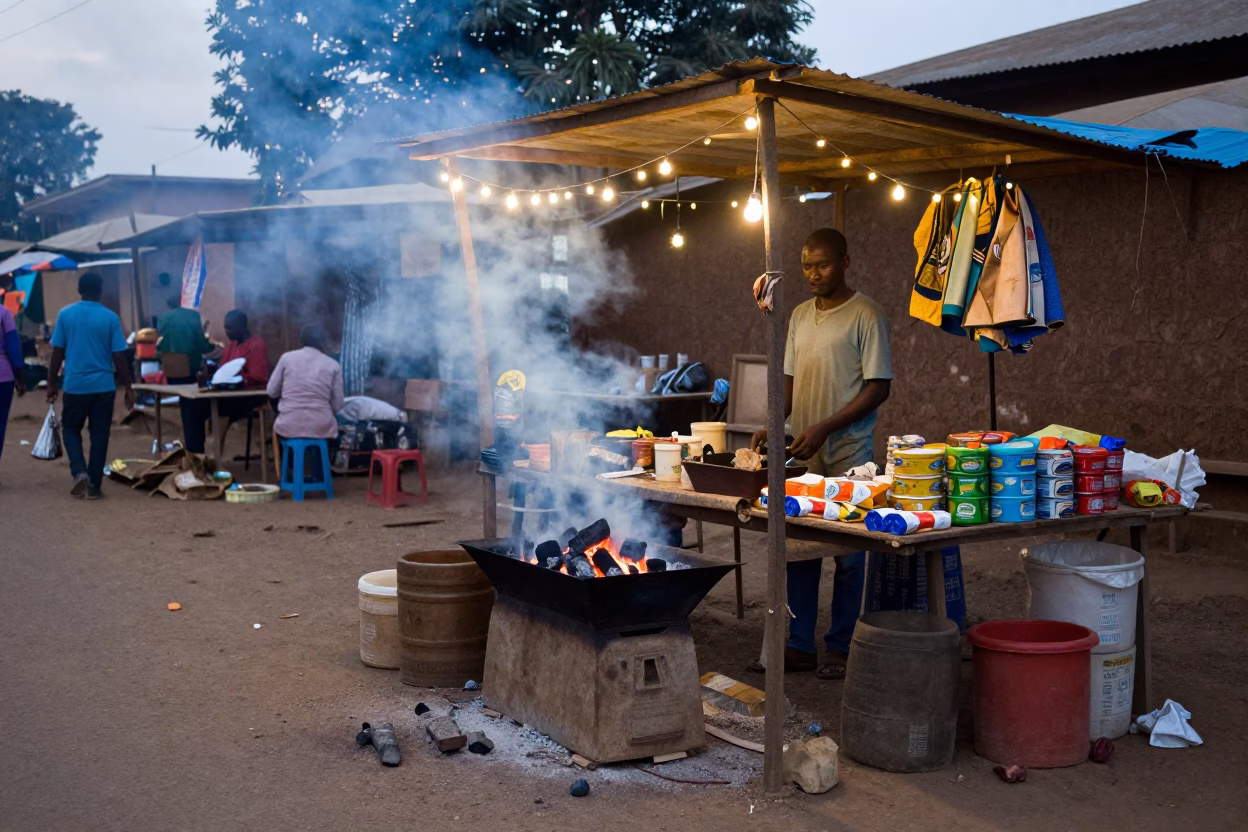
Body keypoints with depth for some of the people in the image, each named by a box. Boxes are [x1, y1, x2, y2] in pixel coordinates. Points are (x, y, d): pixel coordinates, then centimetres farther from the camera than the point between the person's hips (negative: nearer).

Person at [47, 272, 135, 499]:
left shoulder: (65, 315, -2)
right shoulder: (110, 317, -5)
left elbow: (57, 353, 1)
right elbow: (119, 358, -4)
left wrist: (52, 384, 11)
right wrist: (128, 388, 4)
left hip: (75, 385, 1)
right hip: (104, 386, -1)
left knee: (70, 429, 18)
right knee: (99, 436, 7)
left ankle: (79, 472, -3)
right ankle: (93, 485, 8)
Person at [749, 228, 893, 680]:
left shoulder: (866, 315, -7)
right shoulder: (800, 316, 14)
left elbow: (878, 388, -11)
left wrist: (823, 428, -18)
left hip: (847, 455, -6)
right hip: (802, 455, 6)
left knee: (847, 555, 2)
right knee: (799, 550, 9)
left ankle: (841, 649, 13)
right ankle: (800, 646, 18)